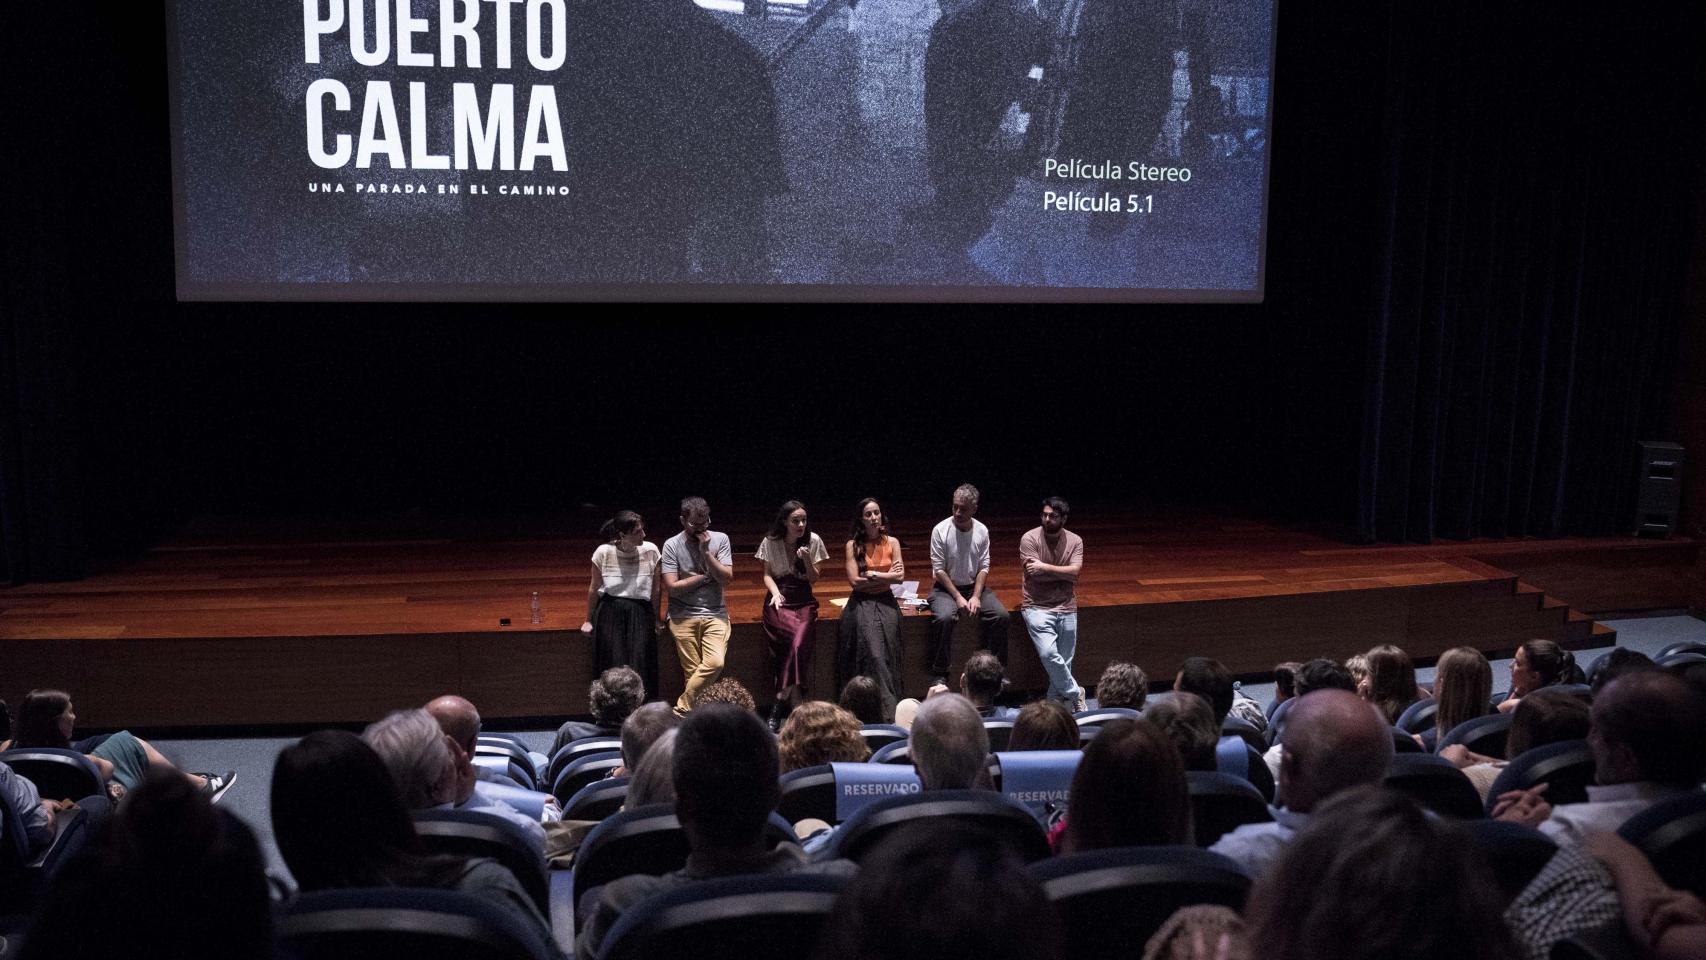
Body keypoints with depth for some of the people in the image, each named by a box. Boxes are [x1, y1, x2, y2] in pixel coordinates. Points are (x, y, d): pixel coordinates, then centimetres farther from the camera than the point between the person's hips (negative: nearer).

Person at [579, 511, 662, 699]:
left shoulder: (650, 550, -5)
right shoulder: (603, 552, -7)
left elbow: (655, 589, 5)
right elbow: (594, 588, 7)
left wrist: (655, 620, 9)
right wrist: (589, 620, 13)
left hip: (640, 615, 1)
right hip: (609, 615, -1)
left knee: (639, 672, -2)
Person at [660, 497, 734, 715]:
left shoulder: (720, 539, 4)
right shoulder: (672, 545, -2)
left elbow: (726, 577, -5)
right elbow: (672, 587, -9)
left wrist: (706, 551, -11)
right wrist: (705, 576, -5)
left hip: (715, 615, 1)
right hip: (684, 617, -1)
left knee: (715, 662, -19)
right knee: (693, 671, -5)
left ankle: (683, 708, -8)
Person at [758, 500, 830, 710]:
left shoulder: (813, 541, 1)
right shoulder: (770, 542, 0)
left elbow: (814, 579, 4)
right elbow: (767, 575, 6)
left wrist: (807, 559, -14)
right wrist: (775, 593, -13)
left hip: (804, 600, 1)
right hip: (780, 600, -1)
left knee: (799, 642, -25)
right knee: (799, 638, -26)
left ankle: (783, 694, -15)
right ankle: (794, 698, -17)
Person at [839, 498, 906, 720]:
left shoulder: (892, 543, 9)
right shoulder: (853, 545, 2)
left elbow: (900, 577, 1)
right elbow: (854, 581, -6)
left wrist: (872, 574, -5)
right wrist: (887, 576, -3)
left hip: (886, 602, 2)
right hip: (861, 603, -2)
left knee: (886, 650, -18)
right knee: (873, 652, -21)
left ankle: (888, 707, -14)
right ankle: (887, 708, -23)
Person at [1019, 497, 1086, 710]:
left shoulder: (1075, 541, 6)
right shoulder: (1030, 538, -4)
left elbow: (1075, 572, -8)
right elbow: (1035, 575, -12)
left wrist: (1045, 567, -13)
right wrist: (1063, 573, -6)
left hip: (1066, 608, 3)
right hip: (1037, 606, -3)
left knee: (1064, 662, 1)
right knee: (1048, 653, -21)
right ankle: (1075, 693, -2)